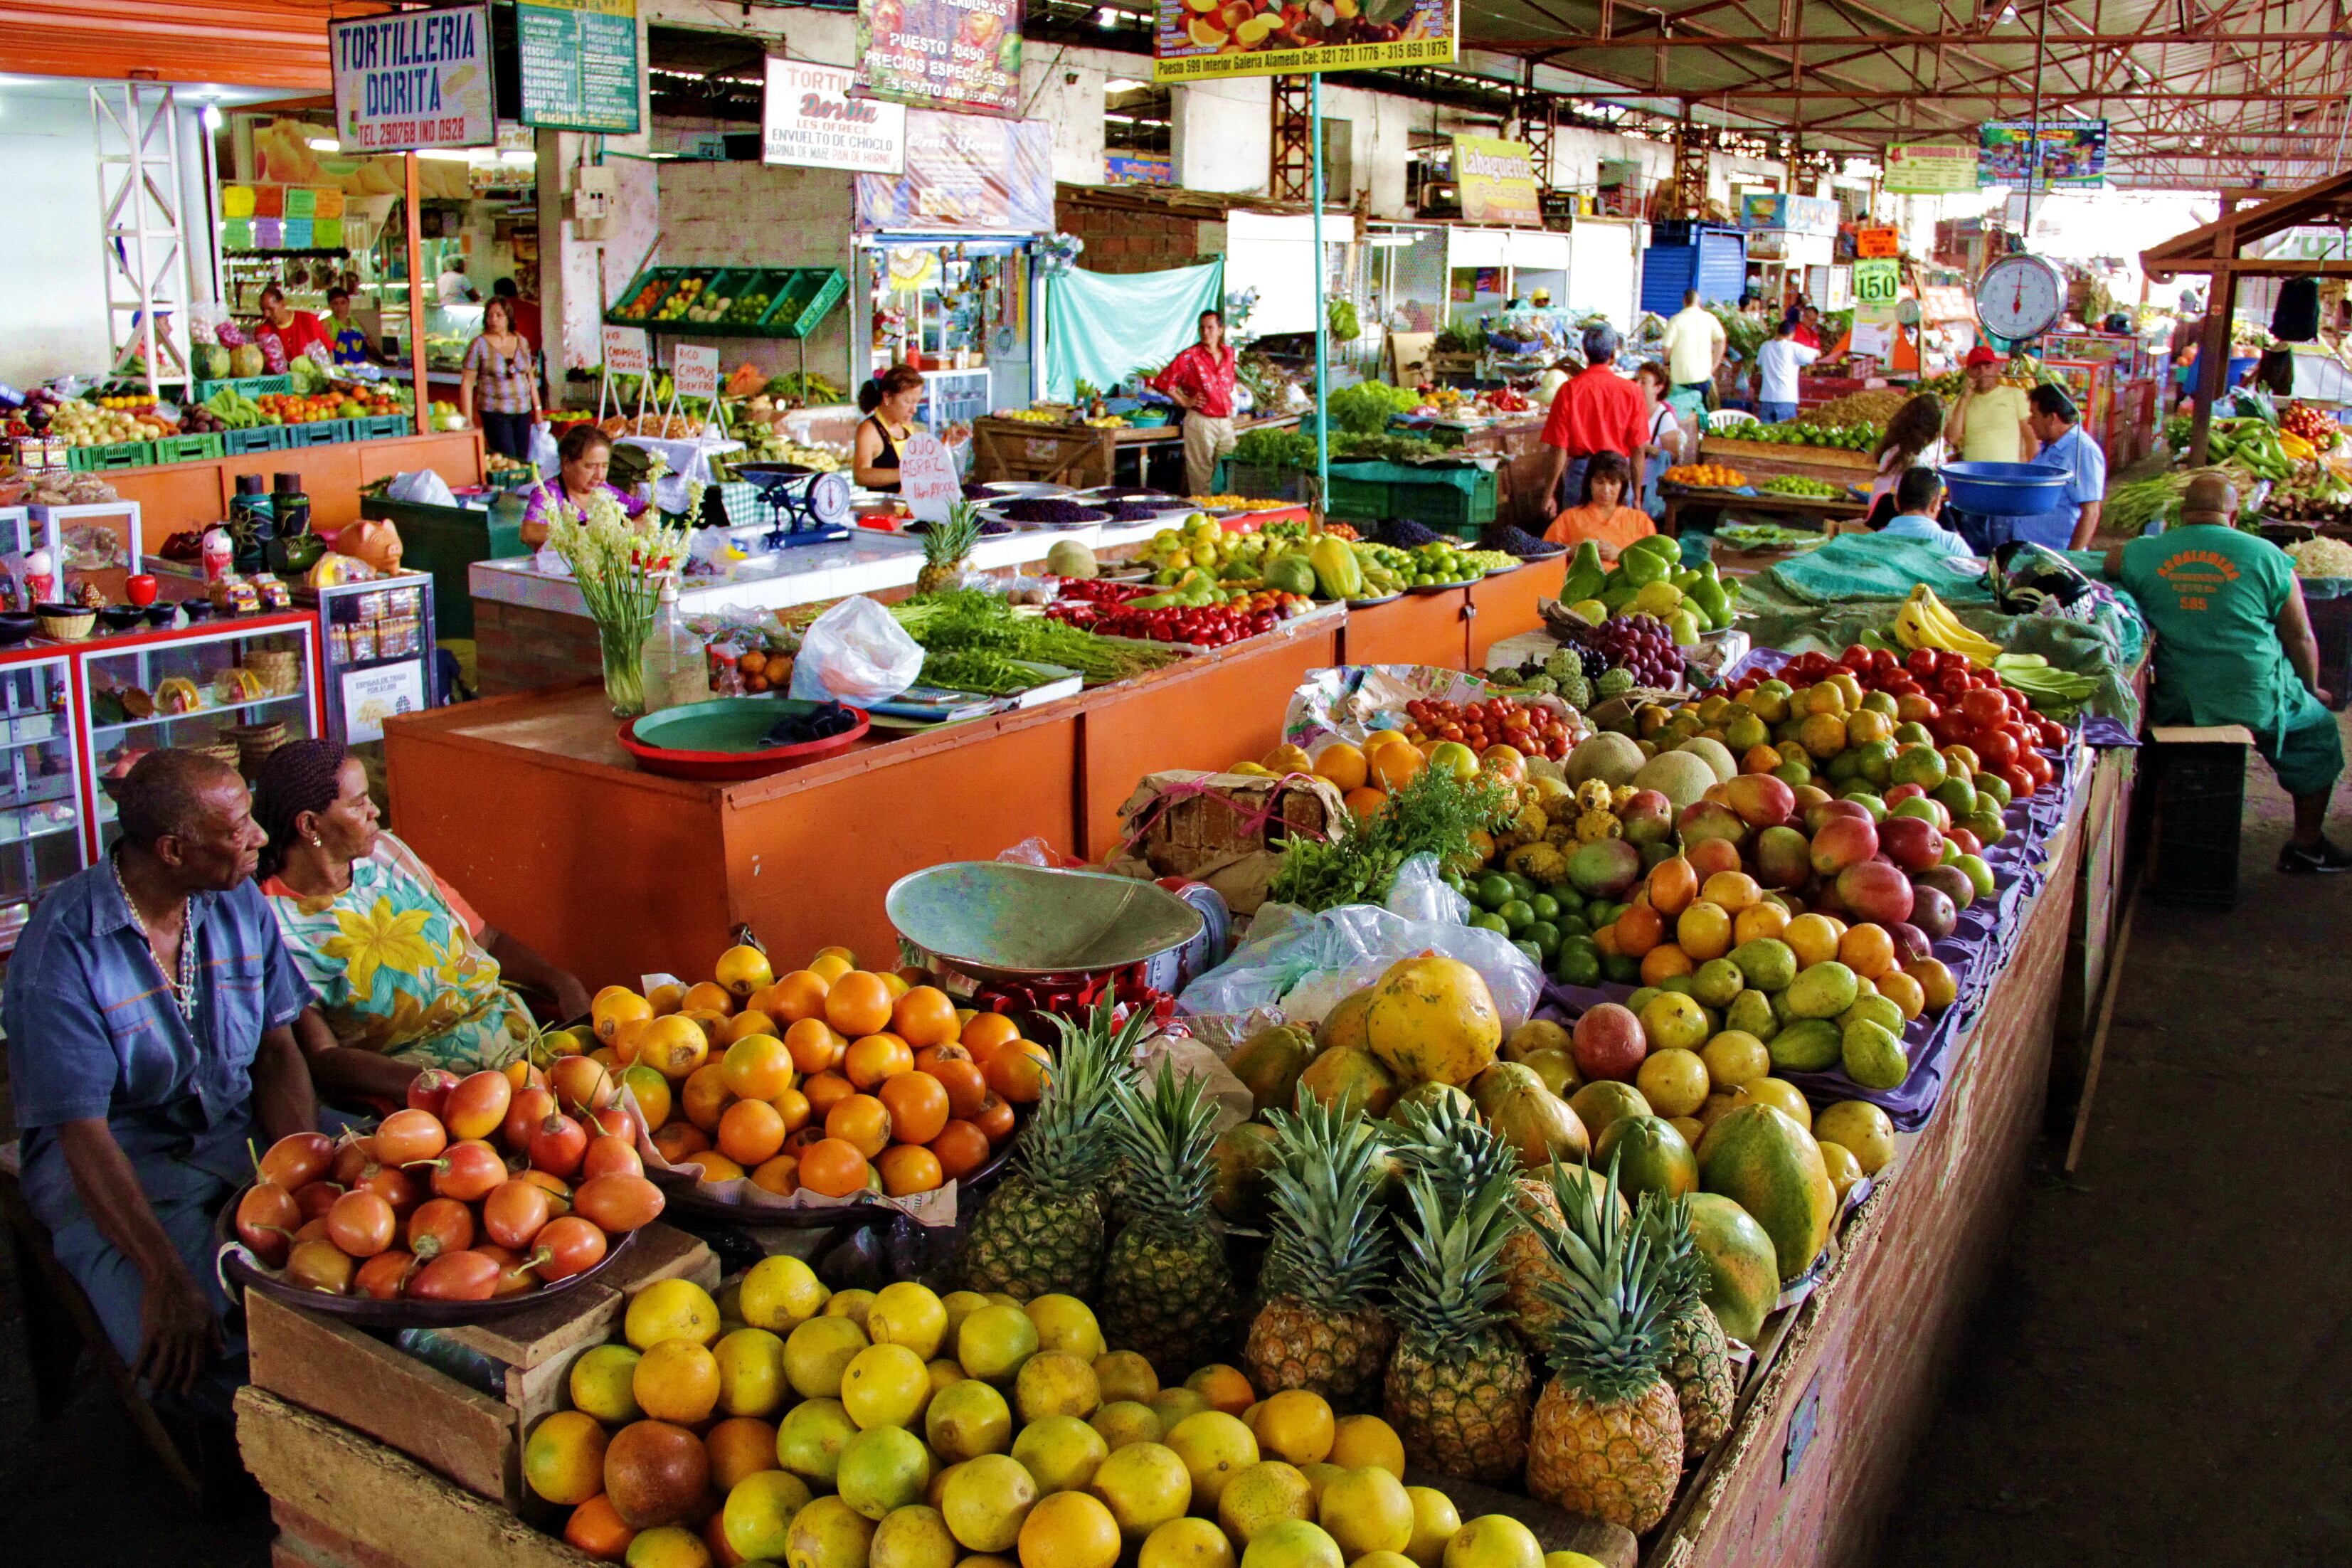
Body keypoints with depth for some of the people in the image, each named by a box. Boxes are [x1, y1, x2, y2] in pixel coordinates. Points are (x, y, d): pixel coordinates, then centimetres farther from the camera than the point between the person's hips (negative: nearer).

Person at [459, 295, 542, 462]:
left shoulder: (521, 342, 9)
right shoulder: (479, 345, -3)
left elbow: (531, 377, 16)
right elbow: (467, 383, -4)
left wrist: (537, 409, 13)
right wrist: (468, 420, -9)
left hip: (523, 412, 4)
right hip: (495, 415, -4)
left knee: (523, 461, 3)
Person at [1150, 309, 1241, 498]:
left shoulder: (1230, 353, 8)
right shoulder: (1189, 357, -8)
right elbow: (1163, 382, -7)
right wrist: (1184, 402, -7)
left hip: (1226, 421, 6)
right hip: (1200, 421, -6)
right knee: (1201, 475, -3)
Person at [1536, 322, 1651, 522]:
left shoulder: (1569, 390, -8)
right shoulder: (1631, 391, -5)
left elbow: (1558, 449, -8)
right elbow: (1638, 450, -2)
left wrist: (1549, 494, 0)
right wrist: (1637, 496, 8)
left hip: (1580, 472, 0)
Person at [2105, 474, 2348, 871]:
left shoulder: (2144, 553, -3)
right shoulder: (2266, 556, -5)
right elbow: (2300, 637, 2)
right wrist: (2311, 689, 20)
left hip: (2176, 705, 2)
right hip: (2257, 704, -2)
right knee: (2319, 731, 25)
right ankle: (2307, 847, 30)